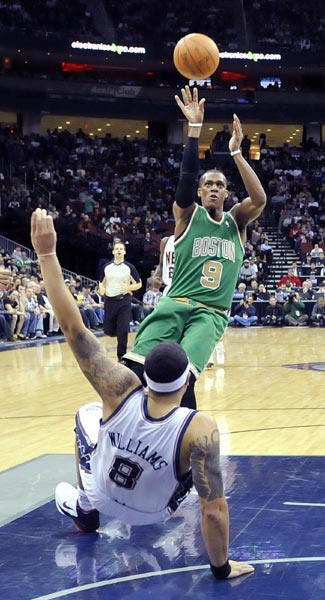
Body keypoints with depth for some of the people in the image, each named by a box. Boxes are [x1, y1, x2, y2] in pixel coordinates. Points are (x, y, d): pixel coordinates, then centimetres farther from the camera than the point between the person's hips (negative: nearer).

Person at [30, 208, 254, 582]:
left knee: (87, 414, 25)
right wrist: (222, 568, -19)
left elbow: (73, 327, -35)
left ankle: (85, 509, 37)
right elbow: (214, 511, -37)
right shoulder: (200, 430, -41)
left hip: (102, 494, 2)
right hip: (150, 513, -1)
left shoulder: (121, 392, -35)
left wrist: (46, 254, -32)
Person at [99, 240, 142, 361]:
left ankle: (121, 357, 5)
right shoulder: (106, 266, 7)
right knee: (108, 331, 6)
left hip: (124, 301, -3)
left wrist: (129, 288, -17)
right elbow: (102, 282, 20)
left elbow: (139, 284, 1)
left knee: (122, 331, -6)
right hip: (109, 301, 3)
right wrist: (101, 289, -2)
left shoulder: (129, 267, -2)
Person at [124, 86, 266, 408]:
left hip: (212, 312, 0)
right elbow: (186, 177, -9)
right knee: (137, 366, -22)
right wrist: (195, 128, -18)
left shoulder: (236, 221, 14)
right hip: (176, 303, 0)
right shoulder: (187, 214, 9)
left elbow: (260, 198, -6)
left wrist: (236, 152, -11)